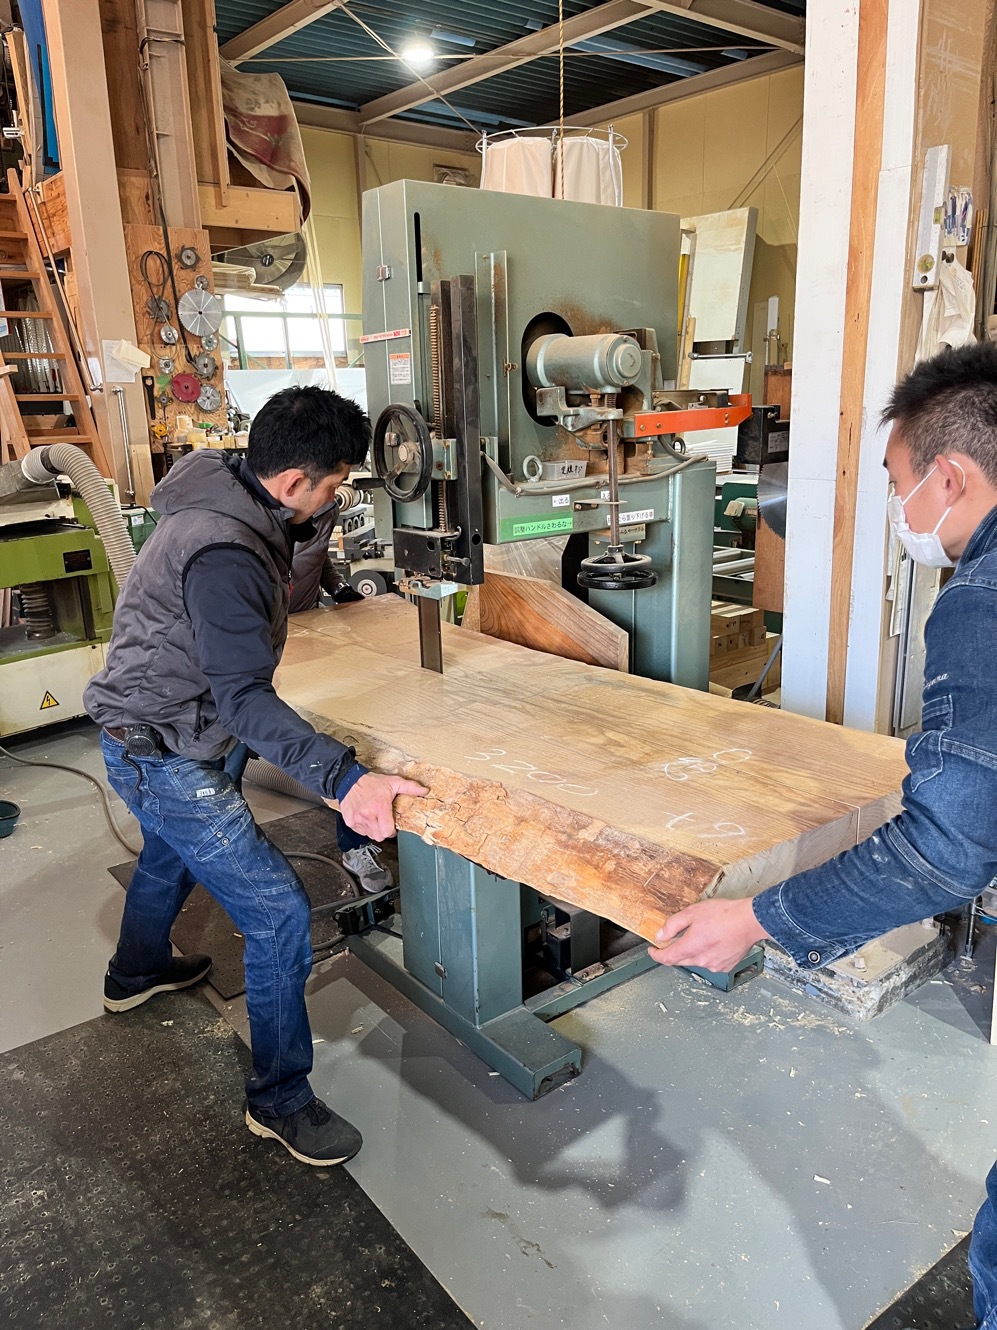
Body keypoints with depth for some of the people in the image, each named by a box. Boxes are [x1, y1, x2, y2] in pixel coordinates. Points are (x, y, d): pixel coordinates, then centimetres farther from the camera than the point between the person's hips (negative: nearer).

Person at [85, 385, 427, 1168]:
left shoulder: (232, 498, -2)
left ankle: (137, 973, 64)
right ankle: (280, 1100, 11)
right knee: (280, 916, -7)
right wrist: (343, 779, -42)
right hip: (164, 758, -11)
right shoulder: (223, 552, -32)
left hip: (184, 735, 11)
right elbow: (245, 696, -35)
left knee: (172, 853, 35)